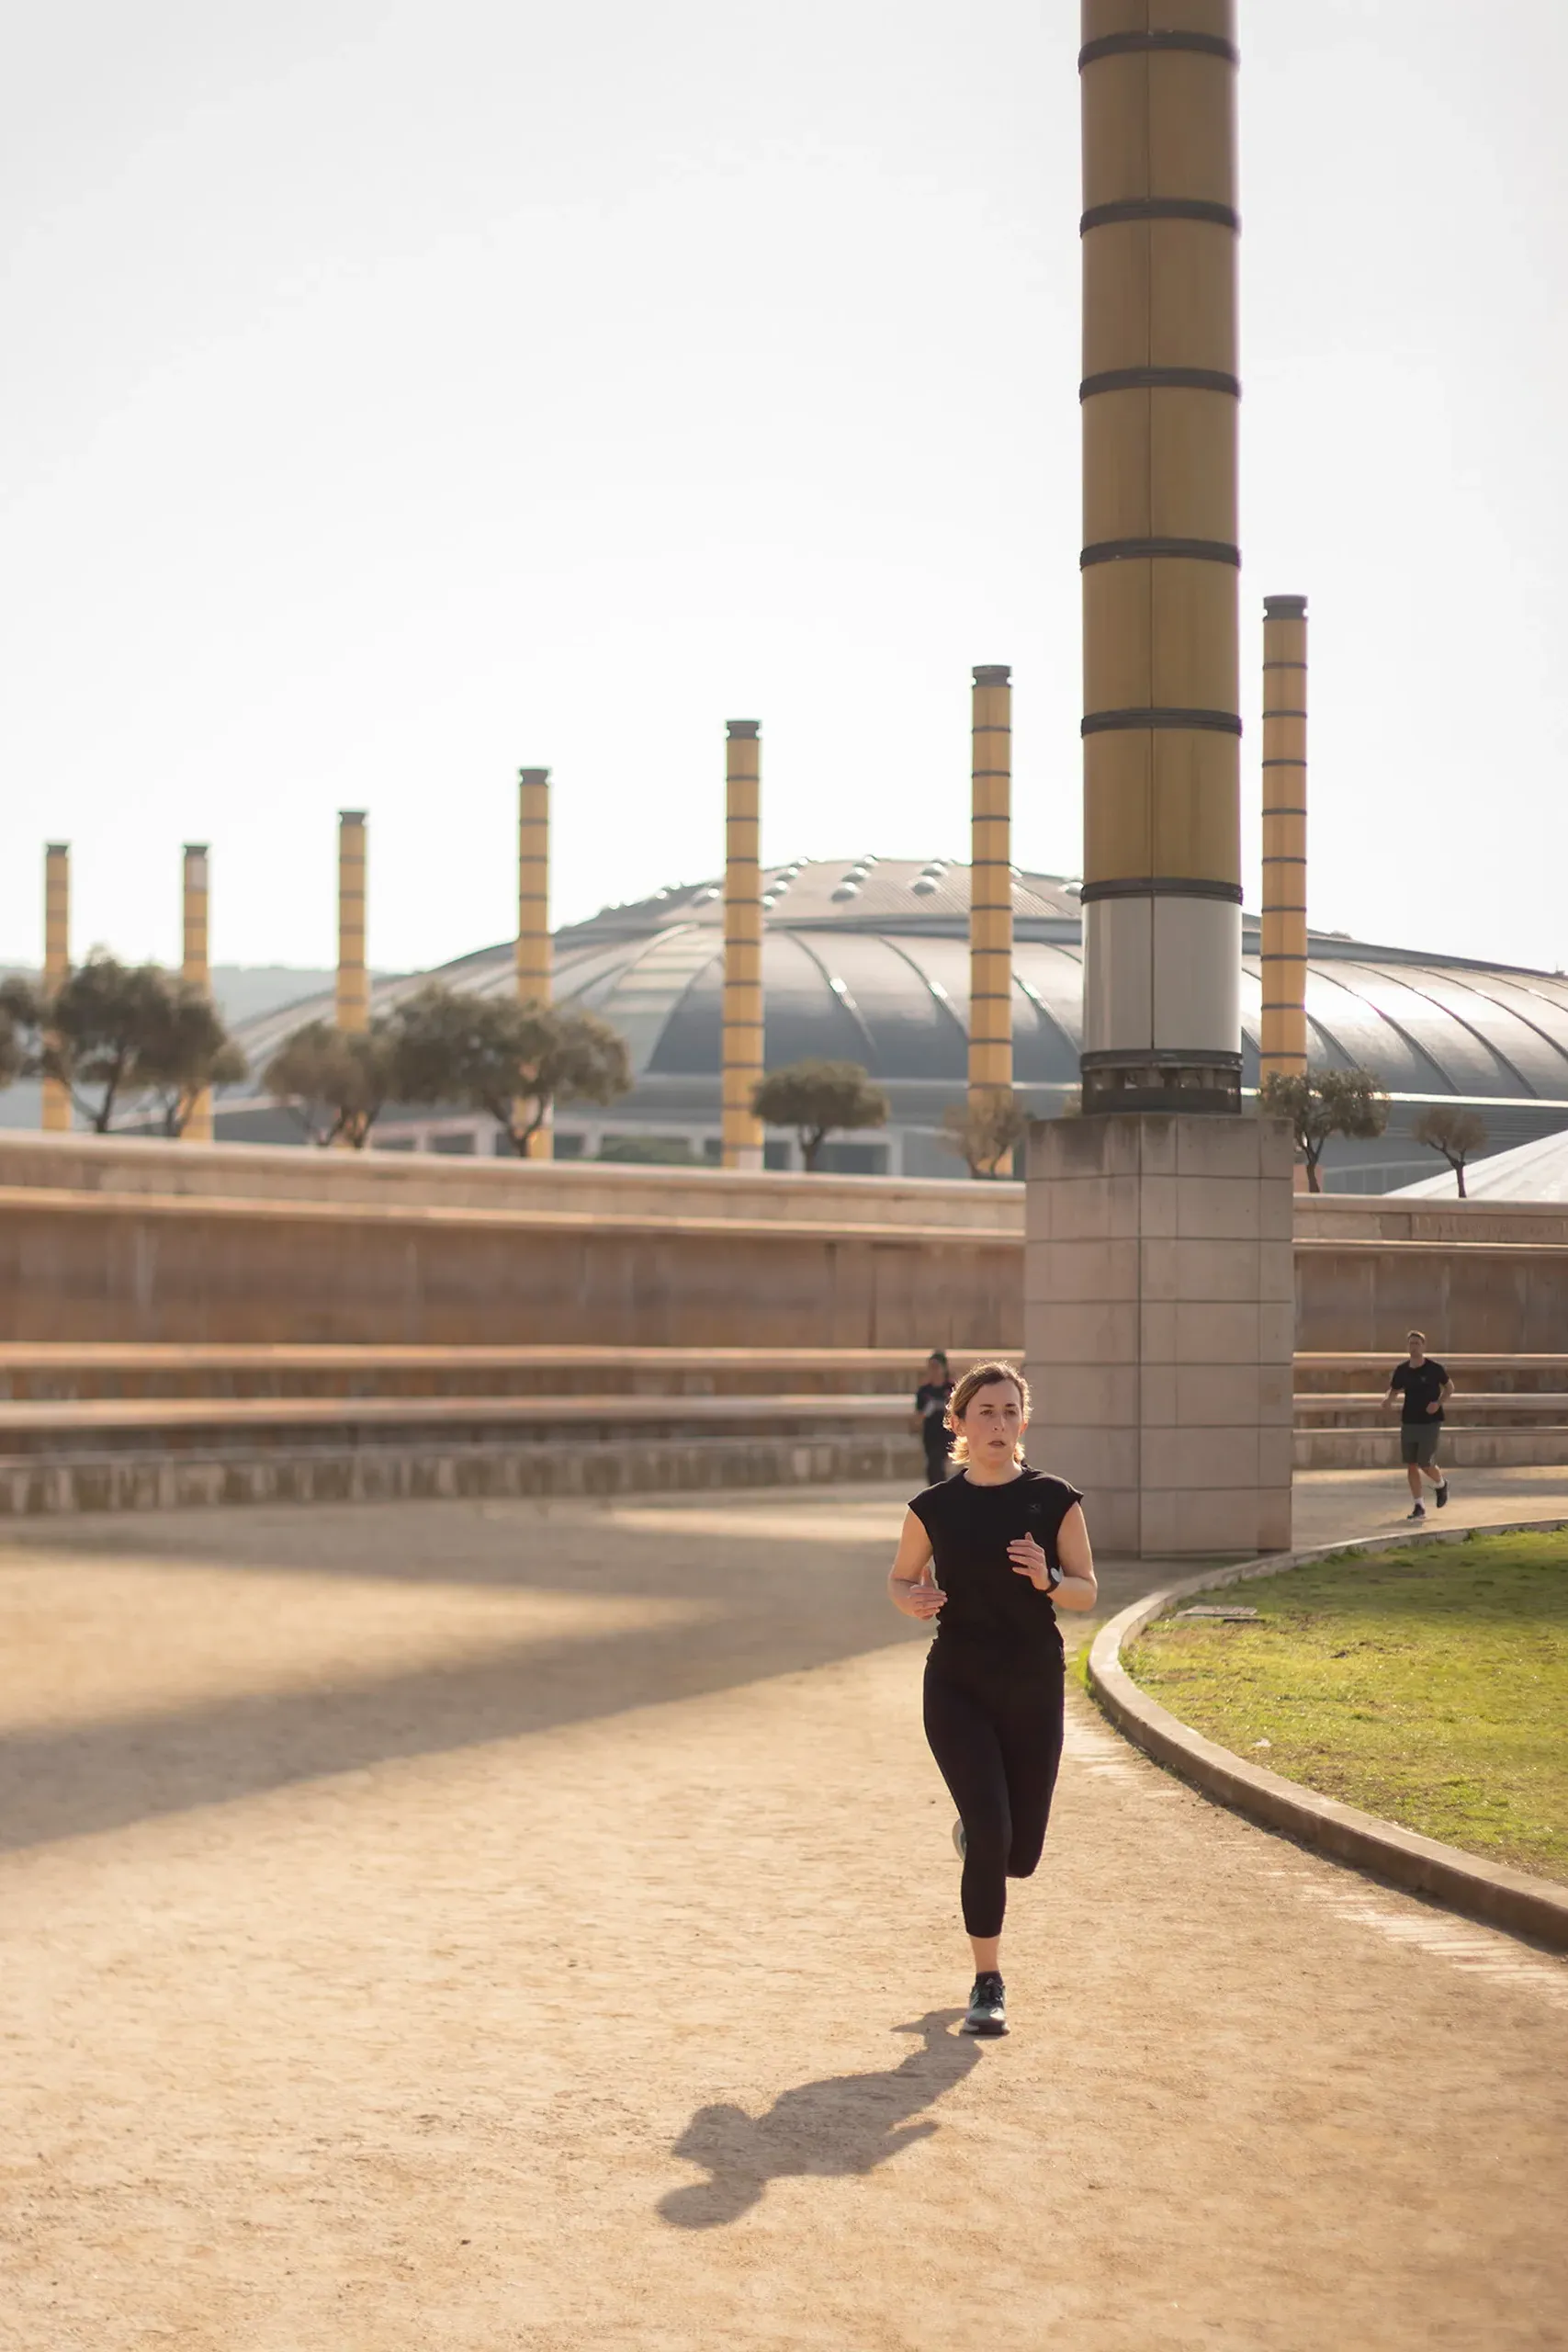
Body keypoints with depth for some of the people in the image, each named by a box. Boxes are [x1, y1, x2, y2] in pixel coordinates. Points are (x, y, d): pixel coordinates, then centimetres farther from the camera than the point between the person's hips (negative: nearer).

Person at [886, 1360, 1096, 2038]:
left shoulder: (1055, 1500, -3)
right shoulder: (936, 1507, -2)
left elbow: (1086, 1592, 1)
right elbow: (900, 1578, 10)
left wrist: (1046, 1578, -21)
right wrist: (913, 1600, -13)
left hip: (1034, 1690, 2)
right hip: (957, 1688, -1)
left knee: (1020, 1855, 6)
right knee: (991, 1834, -14)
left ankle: (971, 1832, 45)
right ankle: (988, 1984, 3)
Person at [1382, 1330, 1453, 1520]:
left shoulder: (1435, 1368, -8)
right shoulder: (1402, 1370, 2)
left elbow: (1449, 1388, 4)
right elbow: (1394, 1392, 12)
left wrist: (1438, 1403, -13)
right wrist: (1388, 1401, -11)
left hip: (1430, 1422, -4)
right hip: (1408, 1422, 4)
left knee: (1425, 1464, -7)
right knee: (1411, 1465, 2)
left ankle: (1441, 1484, 28)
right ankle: (1418, 1507, 11)